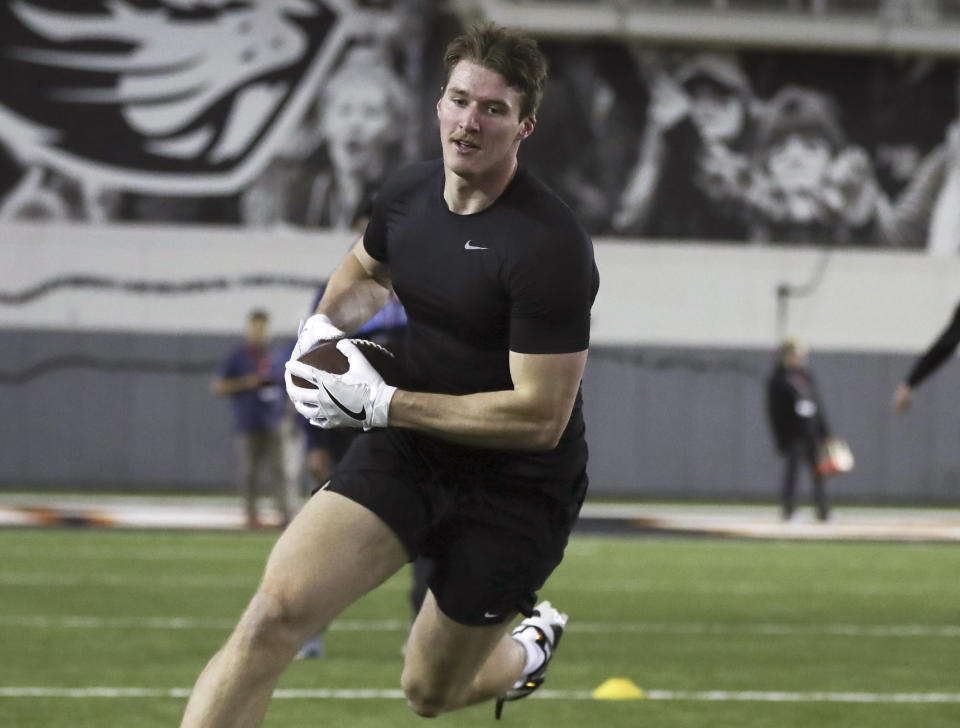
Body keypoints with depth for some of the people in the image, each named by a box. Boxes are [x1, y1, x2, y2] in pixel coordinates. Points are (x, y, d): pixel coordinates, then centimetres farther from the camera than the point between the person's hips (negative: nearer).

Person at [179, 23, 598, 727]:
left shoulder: (550, 246, -23)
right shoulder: (407, 193, -1)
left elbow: (540, 417, -24)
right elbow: (365, 270, 25)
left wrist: (380, 403, -21)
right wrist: (323, 326, 1)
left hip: (517, 488, -5)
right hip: (409, 455, 5)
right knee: (276, 613, -19)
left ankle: (531, 645, 47)